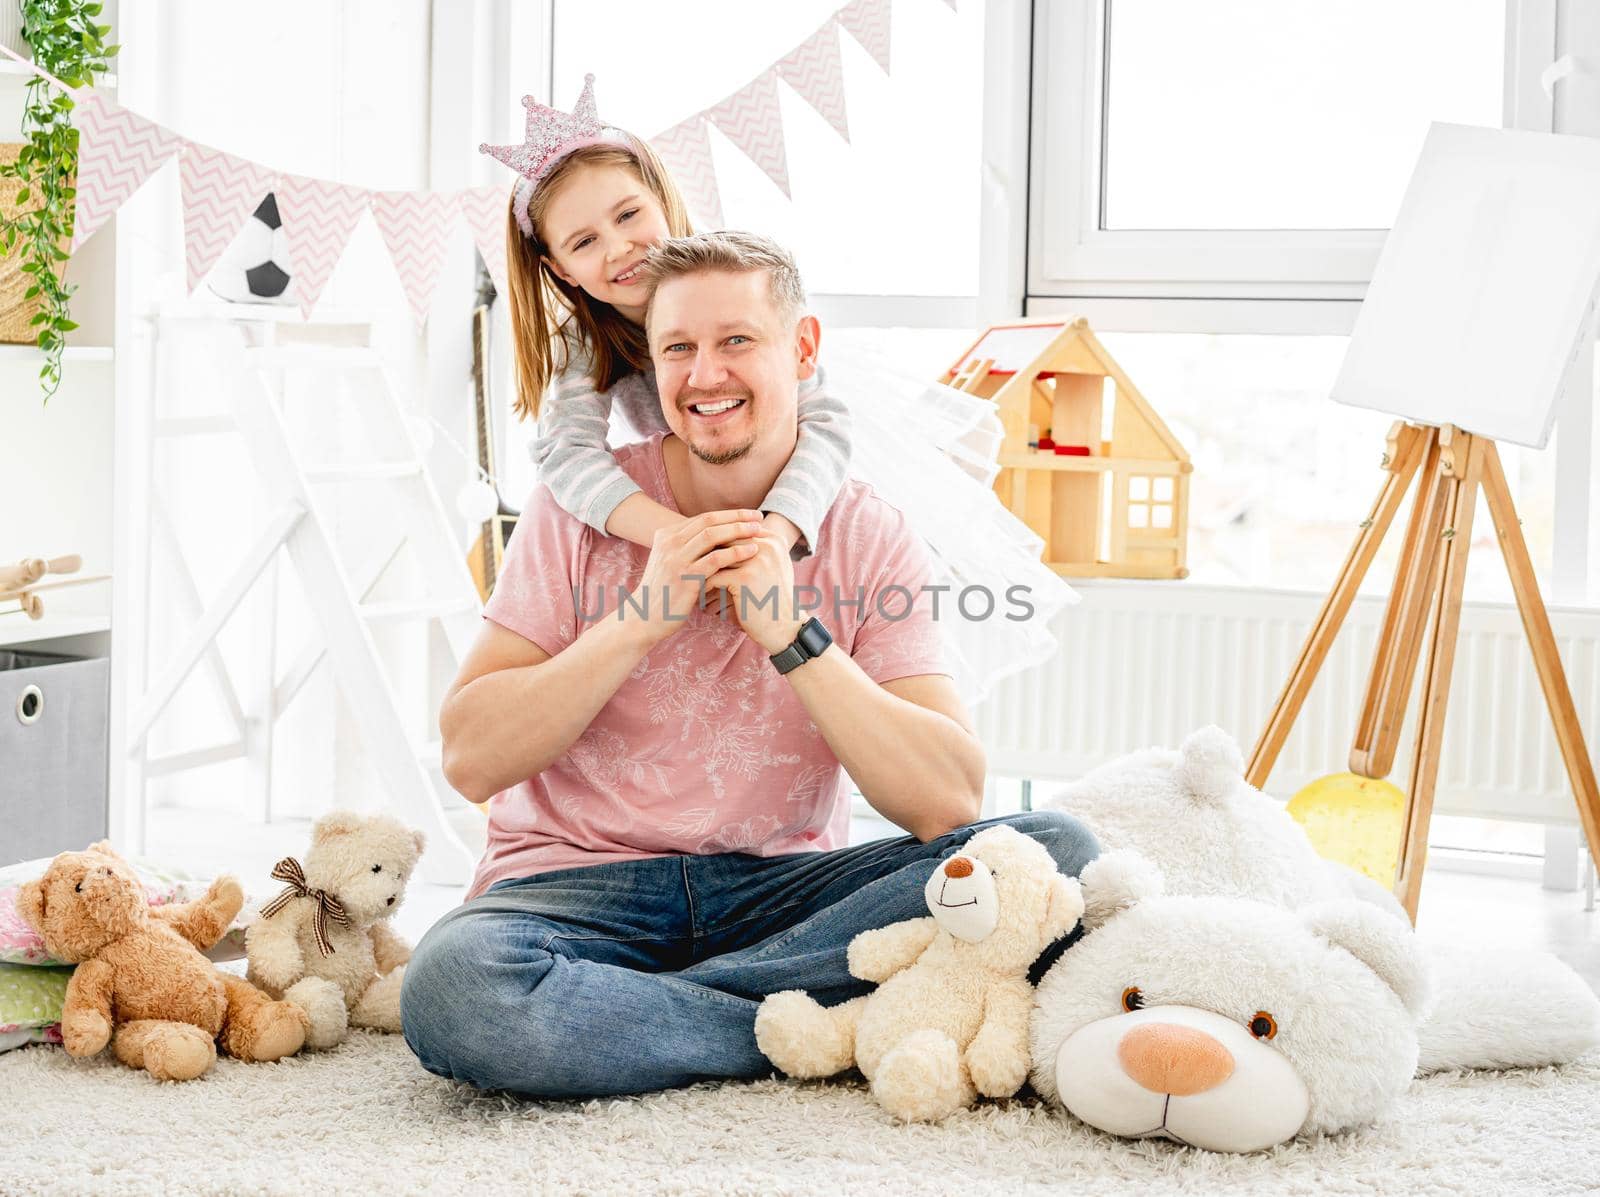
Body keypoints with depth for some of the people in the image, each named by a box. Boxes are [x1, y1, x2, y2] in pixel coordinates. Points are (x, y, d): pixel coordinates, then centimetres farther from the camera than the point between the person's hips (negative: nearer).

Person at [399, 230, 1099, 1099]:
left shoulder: (871, 540, 0)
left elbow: (950, 804, -12)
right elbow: (469, 759, -9)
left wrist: (794, 635, -19)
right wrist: (642, 617, -17)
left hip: (780, 890, 2)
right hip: (579, 883, -2)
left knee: (1055, 851, -22)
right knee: (454, 984, -36)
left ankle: (625, 1008, -23)